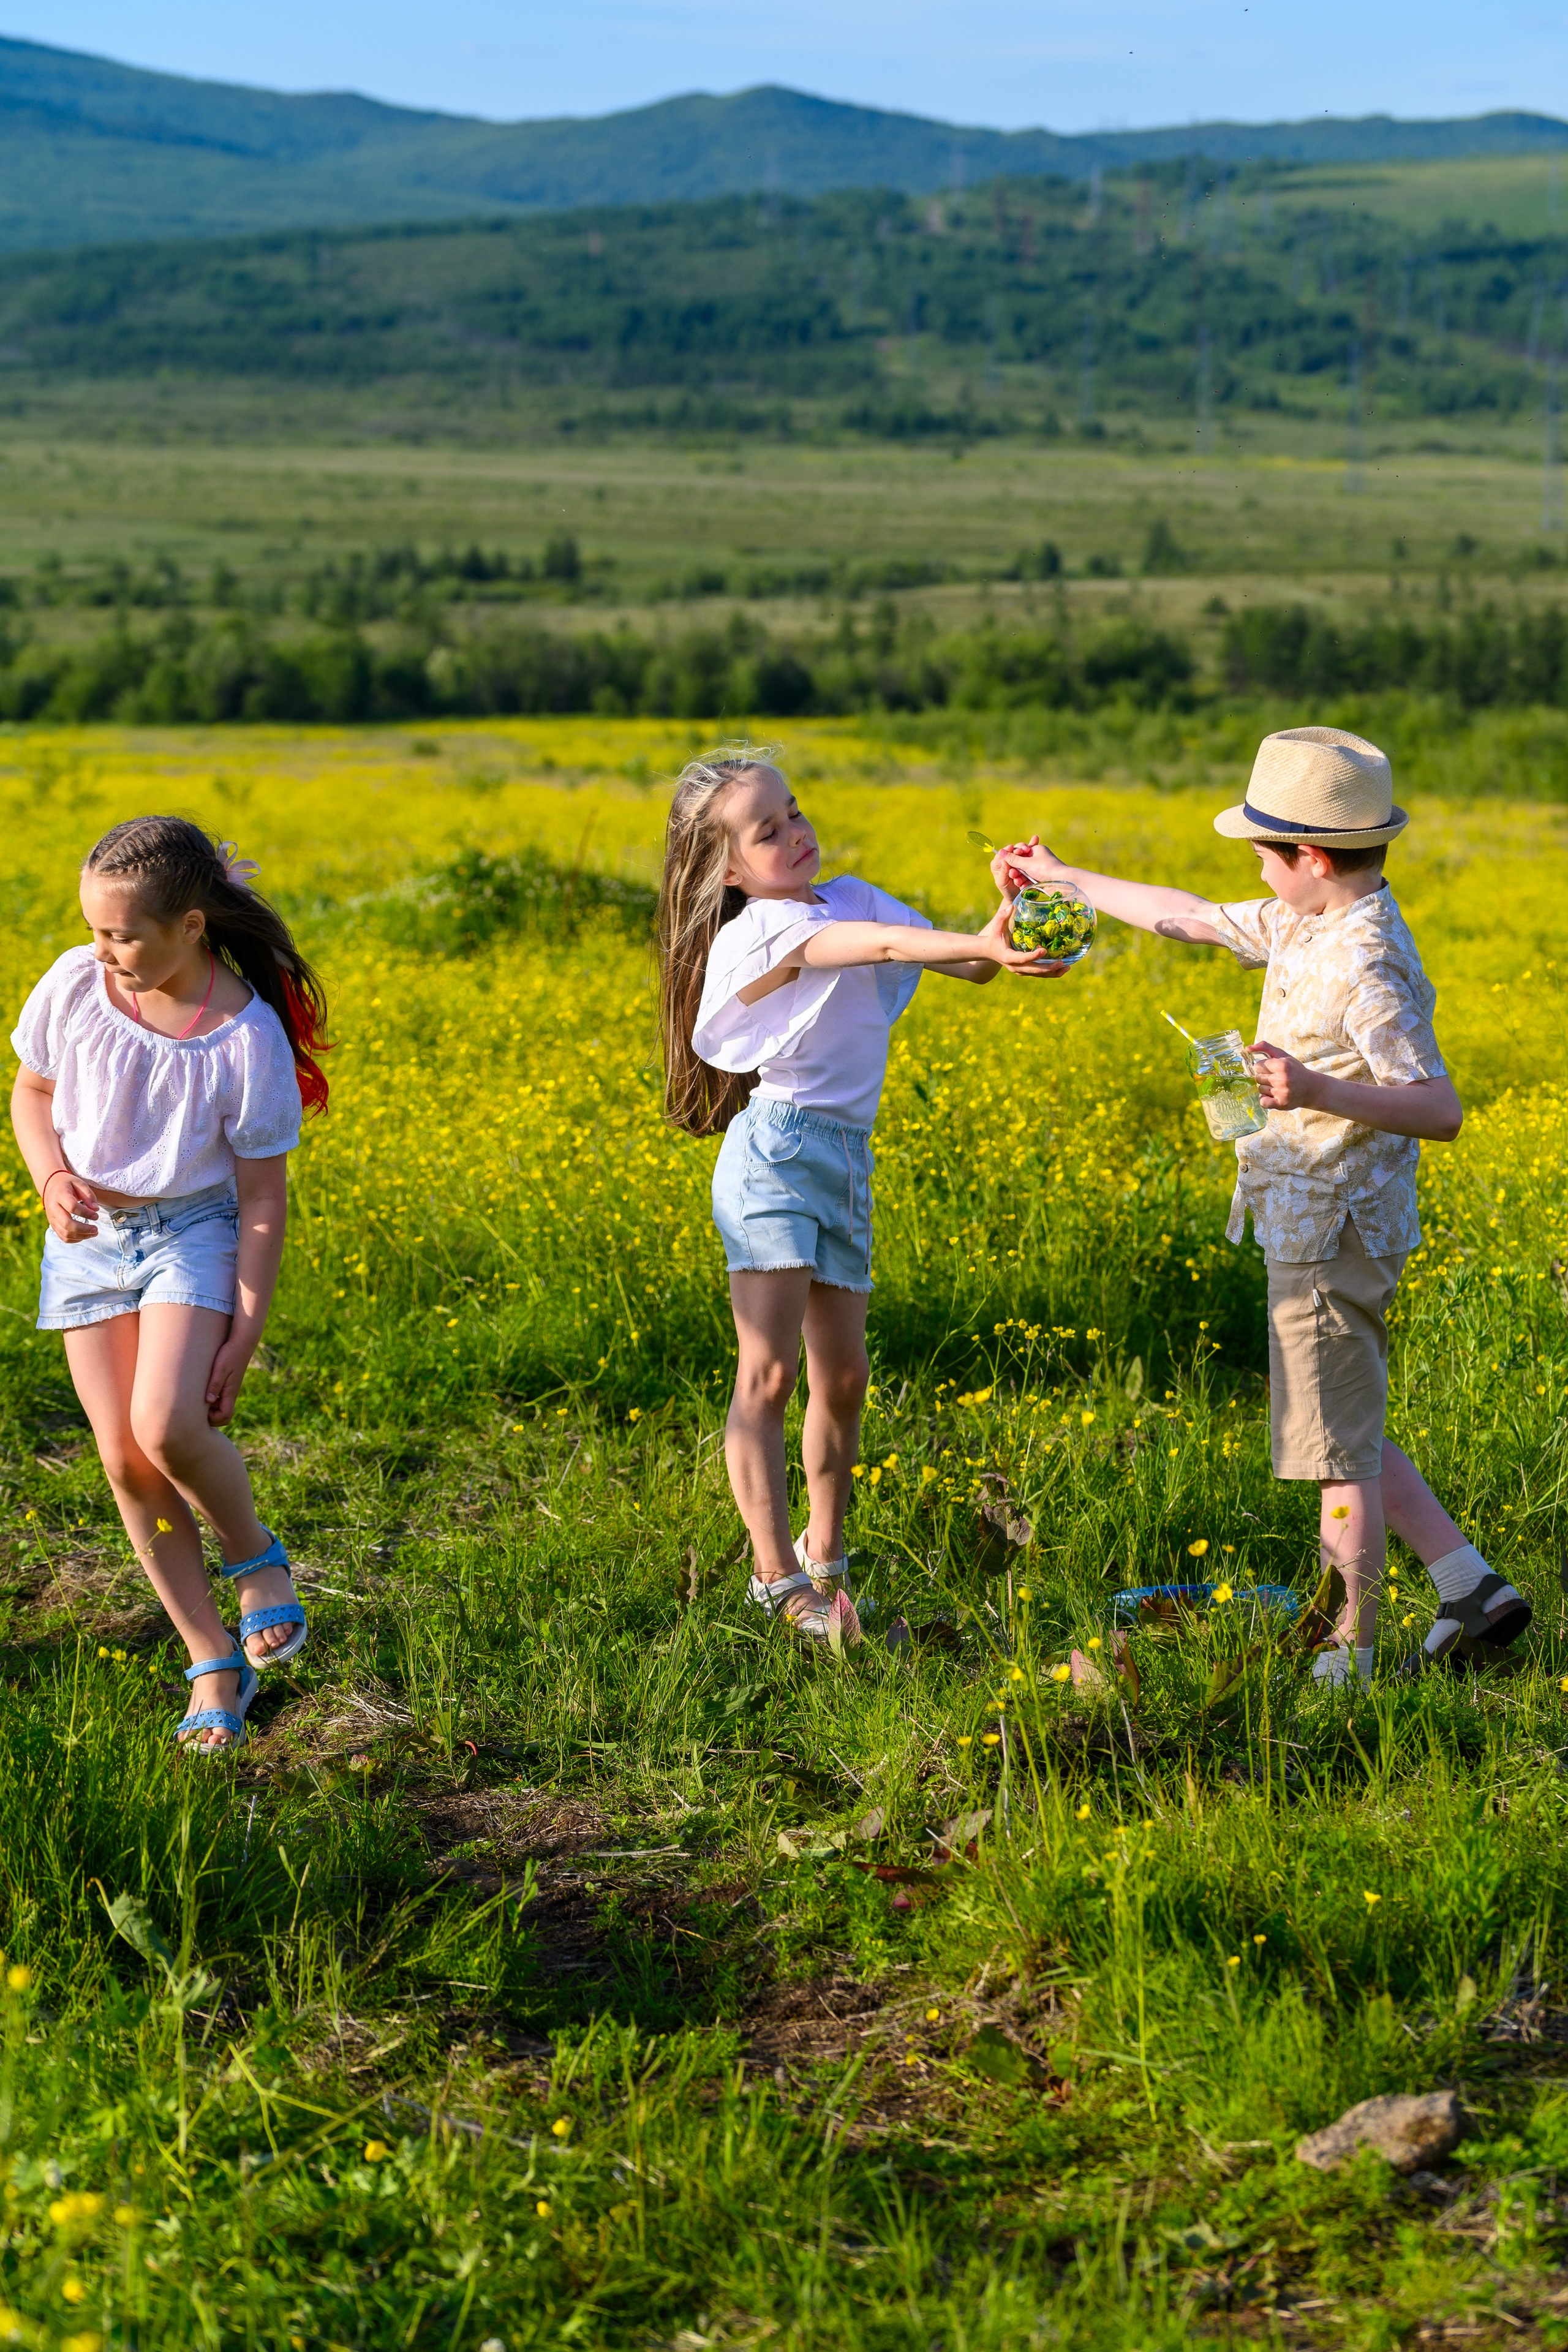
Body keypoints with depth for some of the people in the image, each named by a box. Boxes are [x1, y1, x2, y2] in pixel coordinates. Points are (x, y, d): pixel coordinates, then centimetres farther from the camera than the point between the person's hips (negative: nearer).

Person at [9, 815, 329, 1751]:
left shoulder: (248, 1040, -20)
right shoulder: (76, 985, -11)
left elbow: (262, 1198, -12)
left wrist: (244, 1336, -12)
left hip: (191, 1229, -4)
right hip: (87, 1235, 4)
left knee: (167, 1425, -26)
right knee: (125, 1461, -3)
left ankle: (256, 1553, 7)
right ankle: (217, 1665, 10)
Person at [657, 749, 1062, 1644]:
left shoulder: (851, 899, 13)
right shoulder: (758, 932, -11)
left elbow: (961, 961, 5)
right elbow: (883, 946, -27)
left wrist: (1007, 922, -14)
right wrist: (984, 945, -37)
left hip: (847, 1160, 8)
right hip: (777, 1150, -8)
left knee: (844, 1378, 12)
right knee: (768, 1376, -10)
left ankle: (824, 1553, 28)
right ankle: (778, 1576, -4)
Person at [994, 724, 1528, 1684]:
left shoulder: (1362, 967, -22)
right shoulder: (1309, 926, 7)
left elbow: (1441, 1110, -26)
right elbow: (1193, 918, 20)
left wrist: (1319, 1091, -38)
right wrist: (1060, 878, 26)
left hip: (1331, 1234, -10)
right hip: (1321, 1227, 10)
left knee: (1340, 1449, 1)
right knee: (1347, 1435, 19)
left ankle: (1349, 1658, 12)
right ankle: (1473, 1589, 22)